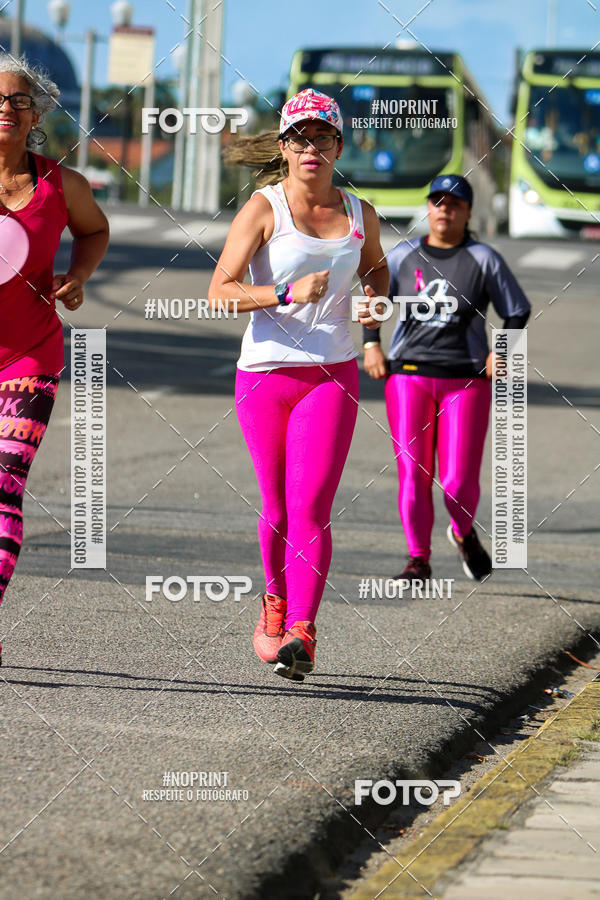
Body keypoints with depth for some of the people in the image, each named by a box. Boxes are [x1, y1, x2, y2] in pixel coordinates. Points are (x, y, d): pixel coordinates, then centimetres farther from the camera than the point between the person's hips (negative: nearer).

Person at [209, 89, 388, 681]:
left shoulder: (360, 216, 7)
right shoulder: (263, 209, -3)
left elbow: (374, 266, 29)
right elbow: (219, 292, -10)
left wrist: (376, 299, 6)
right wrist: (287, 293, -22)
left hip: (331, 375, 1)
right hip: (264, 372, -1)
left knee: (310, 508, -13)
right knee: (276, 509, 7)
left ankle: (301, 633, -16)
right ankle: (275, 603, 33)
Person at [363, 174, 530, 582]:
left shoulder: (484, 259, 1)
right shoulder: (403, 256, 7)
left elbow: (518, 311, 8)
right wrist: (372, 344, 7)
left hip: (467, 380, -2)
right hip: (409, 376, 2)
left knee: (459, 482, -7)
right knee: (413, 473, -6)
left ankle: (464, 533, 26)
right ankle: (419, 560, 6)